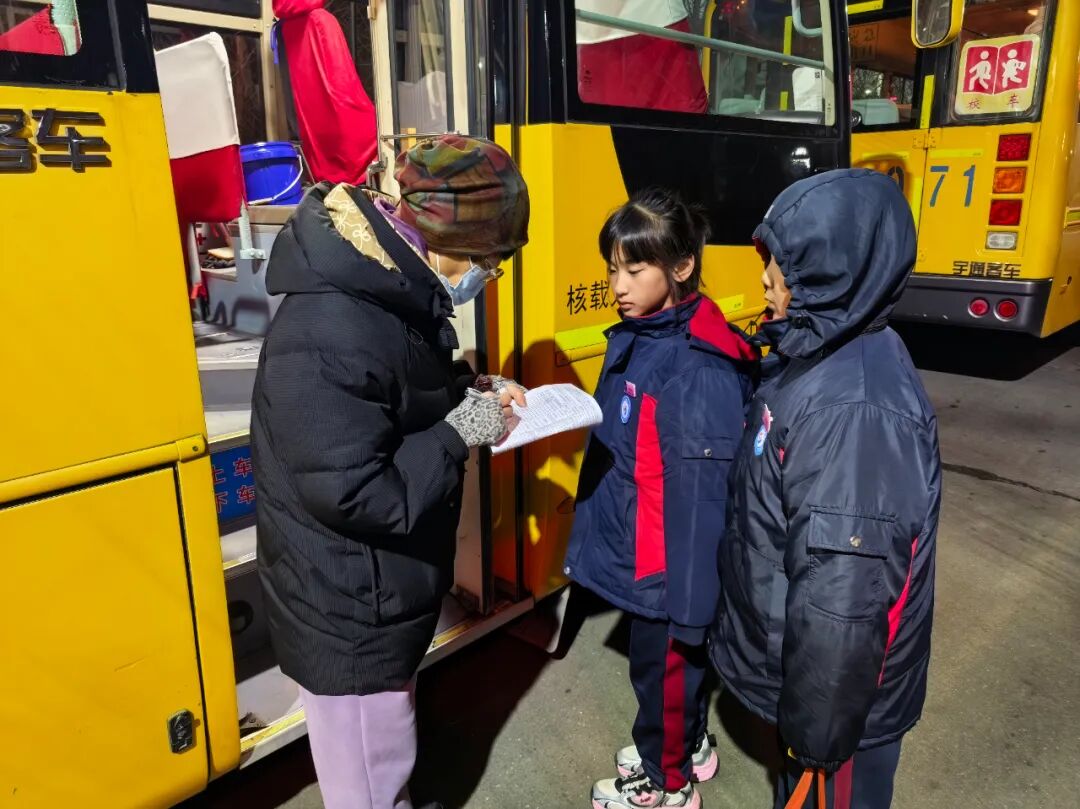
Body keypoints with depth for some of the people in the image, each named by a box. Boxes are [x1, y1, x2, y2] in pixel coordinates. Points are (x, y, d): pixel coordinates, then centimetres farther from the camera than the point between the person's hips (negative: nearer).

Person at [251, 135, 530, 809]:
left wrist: (471, 397, -2)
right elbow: (351, 494, -32)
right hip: (349, 608, -9)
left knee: (387, 742, 32)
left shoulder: (391, 290, 0)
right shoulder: (331, 335, -32)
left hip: (385, 586, 9)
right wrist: (459, 434, -23)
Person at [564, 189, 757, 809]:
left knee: (664, 668, 14)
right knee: (667, 663, 27)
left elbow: (699, 495, -26)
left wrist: (688, 598, -21)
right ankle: (687, 747, 51)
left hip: (667, 565, -8)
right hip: (638, 551, 8)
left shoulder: (698, 368, -28)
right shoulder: (637, 337, 1)